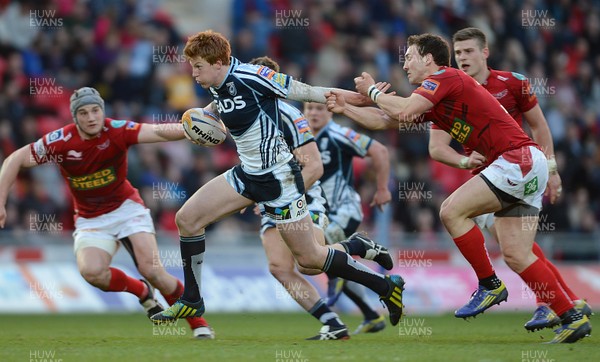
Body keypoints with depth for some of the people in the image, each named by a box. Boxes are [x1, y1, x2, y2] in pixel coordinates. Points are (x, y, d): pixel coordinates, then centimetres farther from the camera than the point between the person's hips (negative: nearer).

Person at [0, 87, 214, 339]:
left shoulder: (117, 131, -18)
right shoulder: (61, 141, -16)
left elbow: (158, 132, -33)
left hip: (125, 207, -1)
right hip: (90, 220, 1)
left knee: (151, 270, -17)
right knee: (91, 271, -26)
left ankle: (198, 322, 4)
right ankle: (142, 291, 4)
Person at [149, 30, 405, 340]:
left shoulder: (248, 76, -21)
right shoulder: (218, 87, 4)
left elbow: (303, 91, -17)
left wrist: (351, 97, -18)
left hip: (278, 177, -9)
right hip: (247, 174, 9)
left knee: (309, 259, -5)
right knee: (186, 219, 2)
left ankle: (388, 287, 11)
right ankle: (191, 302, 16)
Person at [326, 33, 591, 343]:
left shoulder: (444, 77, -7)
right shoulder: (434, 102, 20)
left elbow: (402, 110, -19)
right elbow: (386, 121, 27)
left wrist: (372, 91, -2)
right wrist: (344, 108, 22)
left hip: (518, 159, -10)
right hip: (527, 166, 10)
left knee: (452, 211, -13)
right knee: (516, 256, 4)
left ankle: (489, 285, -4)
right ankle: (573, 318, 4)